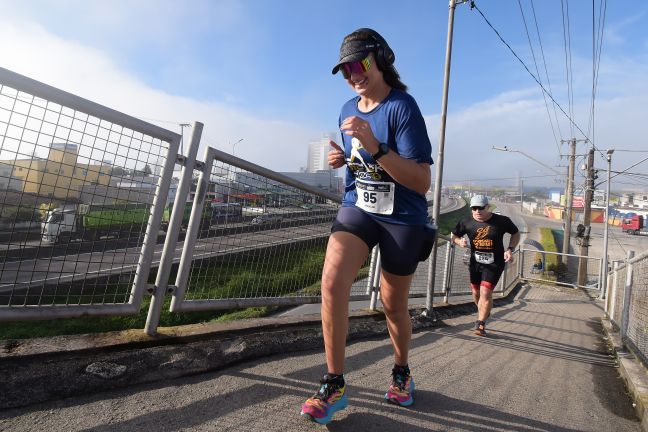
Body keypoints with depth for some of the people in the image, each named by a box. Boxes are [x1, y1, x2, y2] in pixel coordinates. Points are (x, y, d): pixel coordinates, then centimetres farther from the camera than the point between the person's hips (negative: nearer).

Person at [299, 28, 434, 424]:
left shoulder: (402, 106, -13)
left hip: (402, 218, -4)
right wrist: (340, 158, -1)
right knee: (332, 280, -22)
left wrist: (376, 147, -33)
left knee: (393, 304, 9)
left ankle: (402, 372, 39)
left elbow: (422, 182, -21)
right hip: (358, 207, 4)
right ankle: (335, 384, -4)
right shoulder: (349, 110, 6)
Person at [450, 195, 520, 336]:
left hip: (494, 263, -3)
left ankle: (480, 324, -1)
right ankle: (484, 314, 44)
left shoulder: (502, 221, -9)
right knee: (476, 292, 14)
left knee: (486, 292, -15)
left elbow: (516, 233, 6)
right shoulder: (467, 222, -5)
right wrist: (459, 241, -16)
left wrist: (510, 249, -9)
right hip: (475, 262, 4)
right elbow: (453, 236, 7)